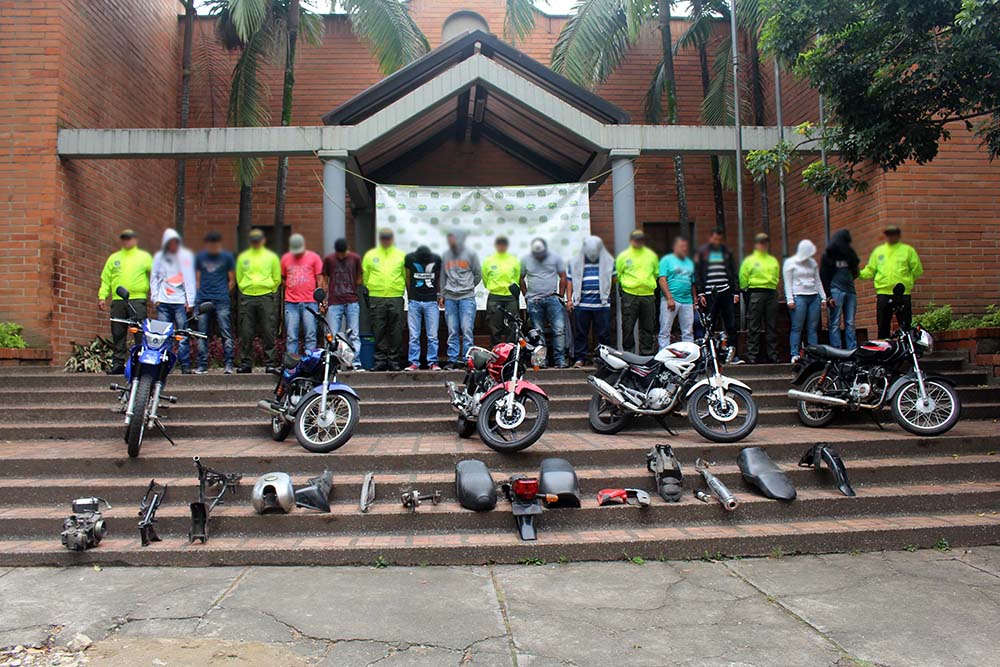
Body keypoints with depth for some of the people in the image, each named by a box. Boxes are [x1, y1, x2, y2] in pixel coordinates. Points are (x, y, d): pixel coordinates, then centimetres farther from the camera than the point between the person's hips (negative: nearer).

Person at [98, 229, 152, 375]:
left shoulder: (144, 256, 11)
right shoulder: (114, 258, 19)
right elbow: (106, 278, 16)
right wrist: (102, 296, 6)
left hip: (137, 299, -3)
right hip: (118, 300, 3)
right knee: (118, 334, 4)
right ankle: (118, 363, 8)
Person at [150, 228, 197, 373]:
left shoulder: (186, 255, 7)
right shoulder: (159, 257, 12)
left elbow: (191, 279, 5)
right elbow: (154, 277, 15)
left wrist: (190, 301, -1)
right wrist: (155, 297, 4)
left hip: (181, 302, -2)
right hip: (163, 302, 2)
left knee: (183, 336, -5)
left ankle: (185, 365, -2)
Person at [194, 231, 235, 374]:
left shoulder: (227, 256, 5)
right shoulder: (199, 257, 13)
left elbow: (232, 280, 8)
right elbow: (197, 278, 18)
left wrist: (224, 294, 2)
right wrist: (198, 294, 7)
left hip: (221, 301, -3)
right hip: (203, 300, 3)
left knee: (226, 334, -6)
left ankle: (228, 364, -4)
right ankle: (202, 365, 9)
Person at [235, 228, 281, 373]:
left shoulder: (271, 257, 8)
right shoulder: (243, 257, 14)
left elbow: (277, 279, 8)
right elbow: (239, 278, 15)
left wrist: (268, 290, 1)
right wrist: (246, 290, 5)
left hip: (267, 297, -2)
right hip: (247, 298, 2)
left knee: (268, 333, -5)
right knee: (246, 333, 2)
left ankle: (270, 364, -2)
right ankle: (246, 363, 8)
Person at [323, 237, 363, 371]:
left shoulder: (355, 258, 6)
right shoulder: (328, 259, 5)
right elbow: (325, 281, 10)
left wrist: (351, 290, 4)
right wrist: (323, 300, 5)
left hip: (352, 302, 0)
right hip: (334, 303, 0)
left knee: (354, 335, 0)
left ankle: (356, 363, 3)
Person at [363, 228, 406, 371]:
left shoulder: (401, 255, 11)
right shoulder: (370, 255, 12)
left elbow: (407, 276, 12)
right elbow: (364, 276, 15)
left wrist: (402, 288, 4)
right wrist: (367, 290, 8)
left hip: (396, 297, 0)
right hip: (376, 297, 0)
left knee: (395, 332, 0)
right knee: (379, 331, 1)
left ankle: (393, 360, 8)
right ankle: (380, 360, 7)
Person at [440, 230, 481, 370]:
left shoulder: (470, 255, 2)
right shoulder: (445, 255, 12)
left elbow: (478, 275, 9)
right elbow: (443, 277, 17)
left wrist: (468, 287, 9)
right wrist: (442, 295, 14)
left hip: (467, 297, -3)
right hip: (450, 298, 3)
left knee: (466, 329, -7)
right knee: (452, 331, 3)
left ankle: (467, 359, -3)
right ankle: (452, 359, 7)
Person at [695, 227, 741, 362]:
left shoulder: (727, 252, 14)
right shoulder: (702, 252, 7)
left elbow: (734, 273, 15)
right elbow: (697, 274, 4)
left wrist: (736, 292, 6)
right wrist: (700, 293, -4)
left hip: (726, 292, 2)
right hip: (709, 294, -2)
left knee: (731, 325, -1)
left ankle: (732, 354, 2)